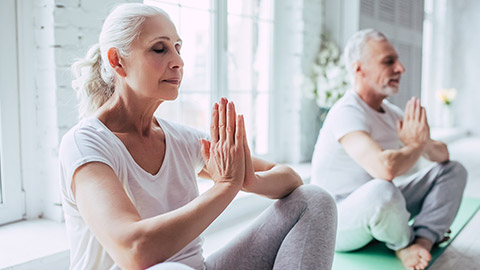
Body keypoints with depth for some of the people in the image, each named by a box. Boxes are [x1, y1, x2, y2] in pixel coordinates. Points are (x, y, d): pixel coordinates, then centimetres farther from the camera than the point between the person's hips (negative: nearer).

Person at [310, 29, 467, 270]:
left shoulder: (392, 113, 5)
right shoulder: (347, 113, -23)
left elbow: (442, 155, 10)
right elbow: (385, 167, -41)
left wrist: (426, 143, -16)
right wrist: (416, 145, -18)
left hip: (378, 207, 9)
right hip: (337, 224, -9)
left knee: (453, 170, 7)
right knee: (381, 190, -41)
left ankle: (421, 241, -16)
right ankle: (404, 243, -6)